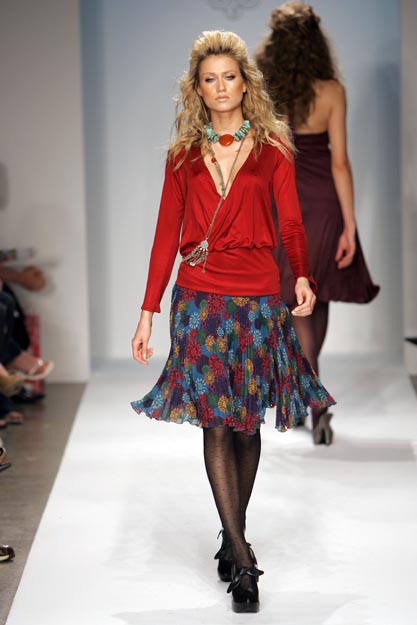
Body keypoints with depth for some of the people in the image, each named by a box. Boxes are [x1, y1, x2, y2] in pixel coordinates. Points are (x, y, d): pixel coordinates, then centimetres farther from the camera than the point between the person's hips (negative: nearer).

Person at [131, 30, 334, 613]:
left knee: (247, 422, 7)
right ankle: (242, 559, -4)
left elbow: (291, 224, -1)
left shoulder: (273, 148, 5)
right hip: (199, 296, 1)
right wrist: (148, 313, 4)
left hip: (257, 296, 0)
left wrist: (303, 277, -20)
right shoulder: (184, 154, 9)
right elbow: (167, 234, 8)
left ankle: (232, 538, 25)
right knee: (215, 423, -6)